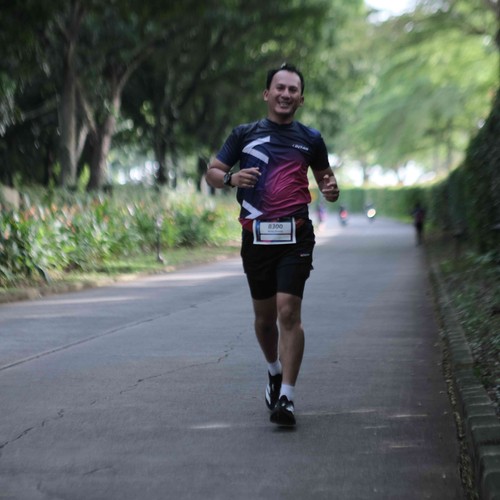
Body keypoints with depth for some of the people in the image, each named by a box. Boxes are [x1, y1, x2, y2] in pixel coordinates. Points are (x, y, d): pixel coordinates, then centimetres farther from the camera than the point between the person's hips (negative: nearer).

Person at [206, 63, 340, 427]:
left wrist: (331, 189, -3)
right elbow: (212, 172, 11)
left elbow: (324, 174, 22)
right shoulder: (245, 134, 8)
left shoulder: (310, 138, 9)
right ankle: (274, 370, 40)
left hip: (295, 236, -1)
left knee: (289, 312, -14)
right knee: (264, 316, 11)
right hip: (256, 236, 2)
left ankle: (287, 397, -12)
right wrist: (231, 178, -11)